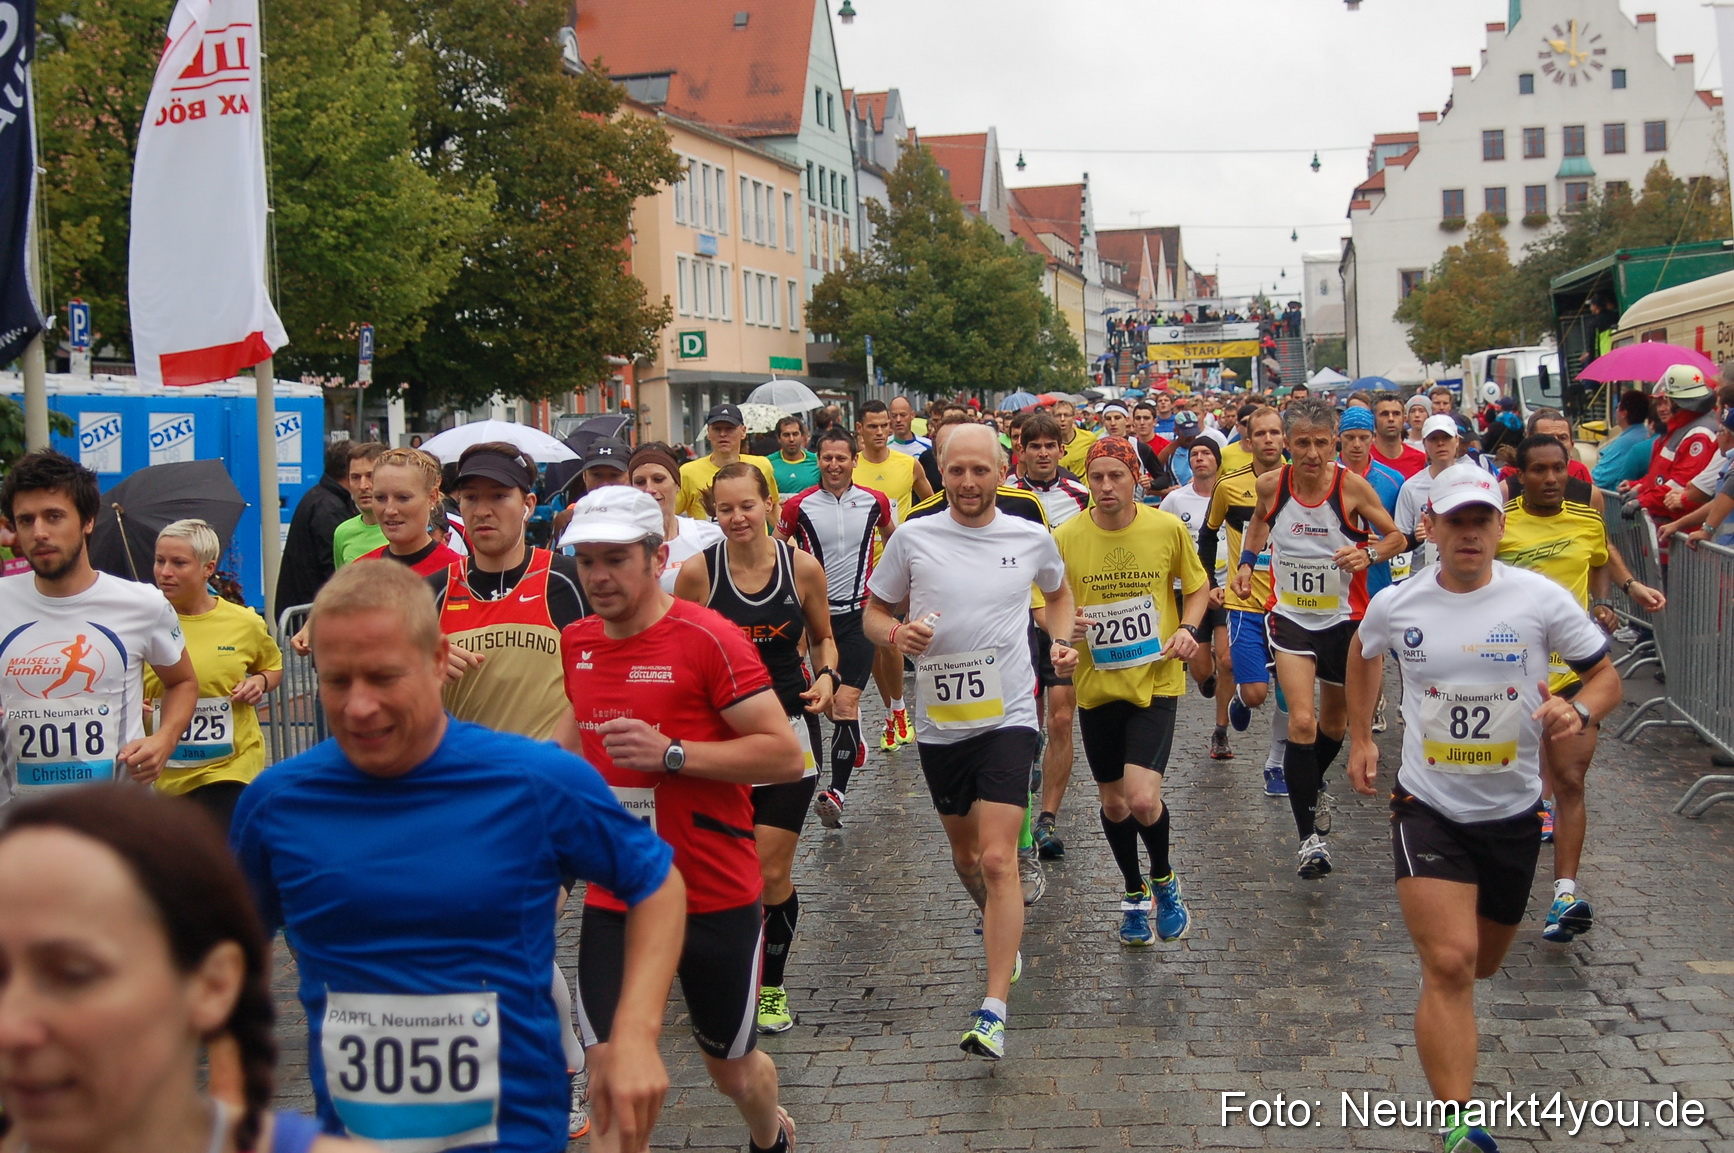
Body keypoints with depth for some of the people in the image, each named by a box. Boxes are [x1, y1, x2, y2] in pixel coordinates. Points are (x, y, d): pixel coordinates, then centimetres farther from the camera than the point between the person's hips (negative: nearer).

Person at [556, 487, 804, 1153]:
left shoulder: (708, 639, -15)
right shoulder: (578, 641, 3)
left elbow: (787, 756, -19)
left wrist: (671, 753, -26)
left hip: (717, 900, -4)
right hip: (613, 899, 4)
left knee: (731, 1066, 16)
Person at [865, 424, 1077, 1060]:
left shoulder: (1033, 539, 0)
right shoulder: (912, 538, -3)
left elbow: (1058, 592, 21)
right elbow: (874, 614, 6)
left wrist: (1063, 640, 3)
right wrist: (896, 633, -17)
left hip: (1007, 718, -2)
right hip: (939, 722, 2)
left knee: (998, 859, -14)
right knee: (965, 852, 18)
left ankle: (993, 1012, -14)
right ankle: (994, 922, 51)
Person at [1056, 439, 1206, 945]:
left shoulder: (1168, 528, -6)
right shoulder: (1065, 537, -6)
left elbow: (1197, 586, 9)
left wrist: (1188, 628, -9)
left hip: (1156, 680, -2)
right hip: (1097, 684, 2)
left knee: (1142, 798, -17)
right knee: (1114, 803, 13)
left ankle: (1163, 879, 15)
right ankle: (1134, 893, 39)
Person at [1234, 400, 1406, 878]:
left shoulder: (1353, 487, -14)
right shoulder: (1271, 485, -8)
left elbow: (1397, 538, -3)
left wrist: (1368, 554, -23)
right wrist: (1247, 562, 3)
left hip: (1344, 618, 0)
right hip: (1290, 615, 0)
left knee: (1334, 721, 17)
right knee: (1301, 721, -16)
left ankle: (1312, 785, 48)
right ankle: (1309, 836, -12)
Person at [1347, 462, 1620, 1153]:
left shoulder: (1541, 599, -9)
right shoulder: (1395, 605, -5)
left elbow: (1606, 677, -1)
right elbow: (1363, 652, 19)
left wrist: (1580, 710, -23)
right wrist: (1360, 738, 16)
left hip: (1513, 811, 2)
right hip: (1428, 809, -1)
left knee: (1482, 964, 19)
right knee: (1449, 965, -17)